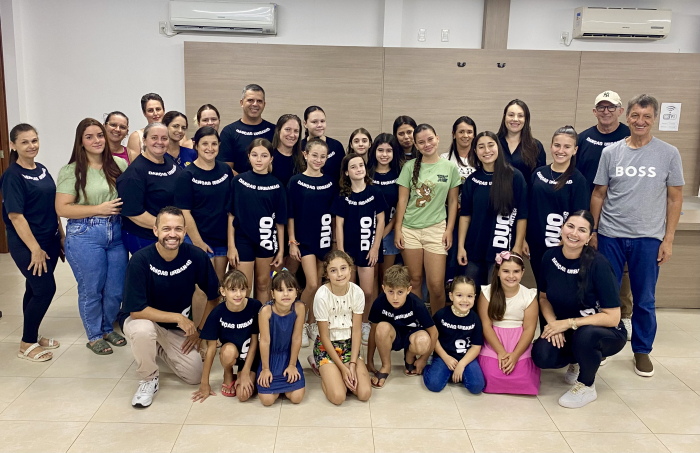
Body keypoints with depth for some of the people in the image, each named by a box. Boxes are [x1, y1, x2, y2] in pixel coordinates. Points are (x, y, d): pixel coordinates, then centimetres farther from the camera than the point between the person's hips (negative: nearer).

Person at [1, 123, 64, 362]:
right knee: (45, 289, -6)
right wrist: (35, 248, -18)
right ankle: (26, 345, 9)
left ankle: (32, 335, 28)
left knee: (35, 289, 15)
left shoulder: (42, 170, 8)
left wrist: (61, 236, 13)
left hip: (49, 240, 7)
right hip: (25, 244, -7)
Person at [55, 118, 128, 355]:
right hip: (84, 235, -3)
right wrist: (98, 209, -14)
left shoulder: (119, 164, 4)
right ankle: (94, 336, 28)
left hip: (116, 232, 4)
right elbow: (62, 209, -9)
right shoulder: (71, 171, -5)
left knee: (116, 288, 11)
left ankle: (108, 328, 35)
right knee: (91, 289, 8)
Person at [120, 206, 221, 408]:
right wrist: (178, 317, -27)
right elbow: (136, 310, -25)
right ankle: (149, 379, -8)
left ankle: (161, 350, 24)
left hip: (179, 329, 3)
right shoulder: (140, 260, -26)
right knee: (142, 329, -37)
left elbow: (214, 296, -5)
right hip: (145, 320, -3)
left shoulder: (196, 256, -19)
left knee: (195, 375, -7)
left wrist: (199, 330, -5)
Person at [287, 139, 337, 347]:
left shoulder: (330, 182, 5)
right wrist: (292, 241, -6)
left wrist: (337, 240, 5)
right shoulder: (296, 181, -3)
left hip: (325, 239, 3)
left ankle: (312, 324, 24)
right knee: (312, 284, -12)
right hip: (304, 239, -3)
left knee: (318, 284, 9)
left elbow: (335, 213, 9)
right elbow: (290, 214, -2)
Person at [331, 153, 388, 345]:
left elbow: (381, 221, 0)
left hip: (368, 248, 0)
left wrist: (375, 247, -5)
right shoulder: (343, 196, 0)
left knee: (367, 292, 1)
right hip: (348, 248, 1)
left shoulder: (375, 192, -2)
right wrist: (340, 251, -6)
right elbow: (339, 224, 0)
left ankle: (365, 324, 22)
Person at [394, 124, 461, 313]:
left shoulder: (450, 167, 4)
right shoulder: (410, 167, 3)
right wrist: (398, 229, -1)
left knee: (436, 285, -4)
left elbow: (453, 201, 7)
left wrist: (449, 230, 1)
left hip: (436, 229, 0)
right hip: (409, 229, 1)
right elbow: (402, 199, 3)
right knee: (414, 280, 7)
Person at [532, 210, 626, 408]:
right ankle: (577, 362, 12)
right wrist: (553, 324, -13)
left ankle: (586, 387, -6)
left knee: (584, 335, -38)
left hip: (606, 333, -4)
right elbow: (544, 297, 4)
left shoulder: (598, 264, -24)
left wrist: (569, 323, -25)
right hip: (565, 332, 4)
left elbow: (612, 317, -22)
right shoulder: (550, 256, -10)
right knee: (541, 355, -25)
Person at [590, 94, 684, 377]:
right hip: (610, 236, 1)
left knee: (644, 300, 9)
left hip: (648, 238, 0)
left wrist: (668, 239, -2)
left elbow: (675, 198, 2)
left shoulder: (668, 154, -1)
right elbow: (598, 194, 5)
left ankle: (642, 351, 26)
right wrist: (593, 231, 3)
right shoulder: (610, 152, 1)